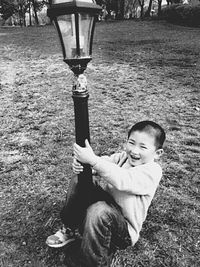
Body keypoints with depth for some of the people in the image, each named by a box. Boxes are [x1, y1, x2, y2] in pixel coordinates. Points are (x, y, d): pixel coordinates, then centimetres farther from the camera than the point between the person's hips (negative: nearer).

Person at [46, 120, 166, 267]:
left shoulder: (153, 171, -21)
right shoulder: (122, 157, 1)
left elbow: (122, 180, -38)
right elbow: (104, 162, -12)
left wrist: (92, 159, -43)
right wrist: (80, 162, -34)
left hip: (125, 230, -7)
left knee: (98, 211, -37)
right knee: (79, 180, -2)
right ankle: (72, 229, 15)